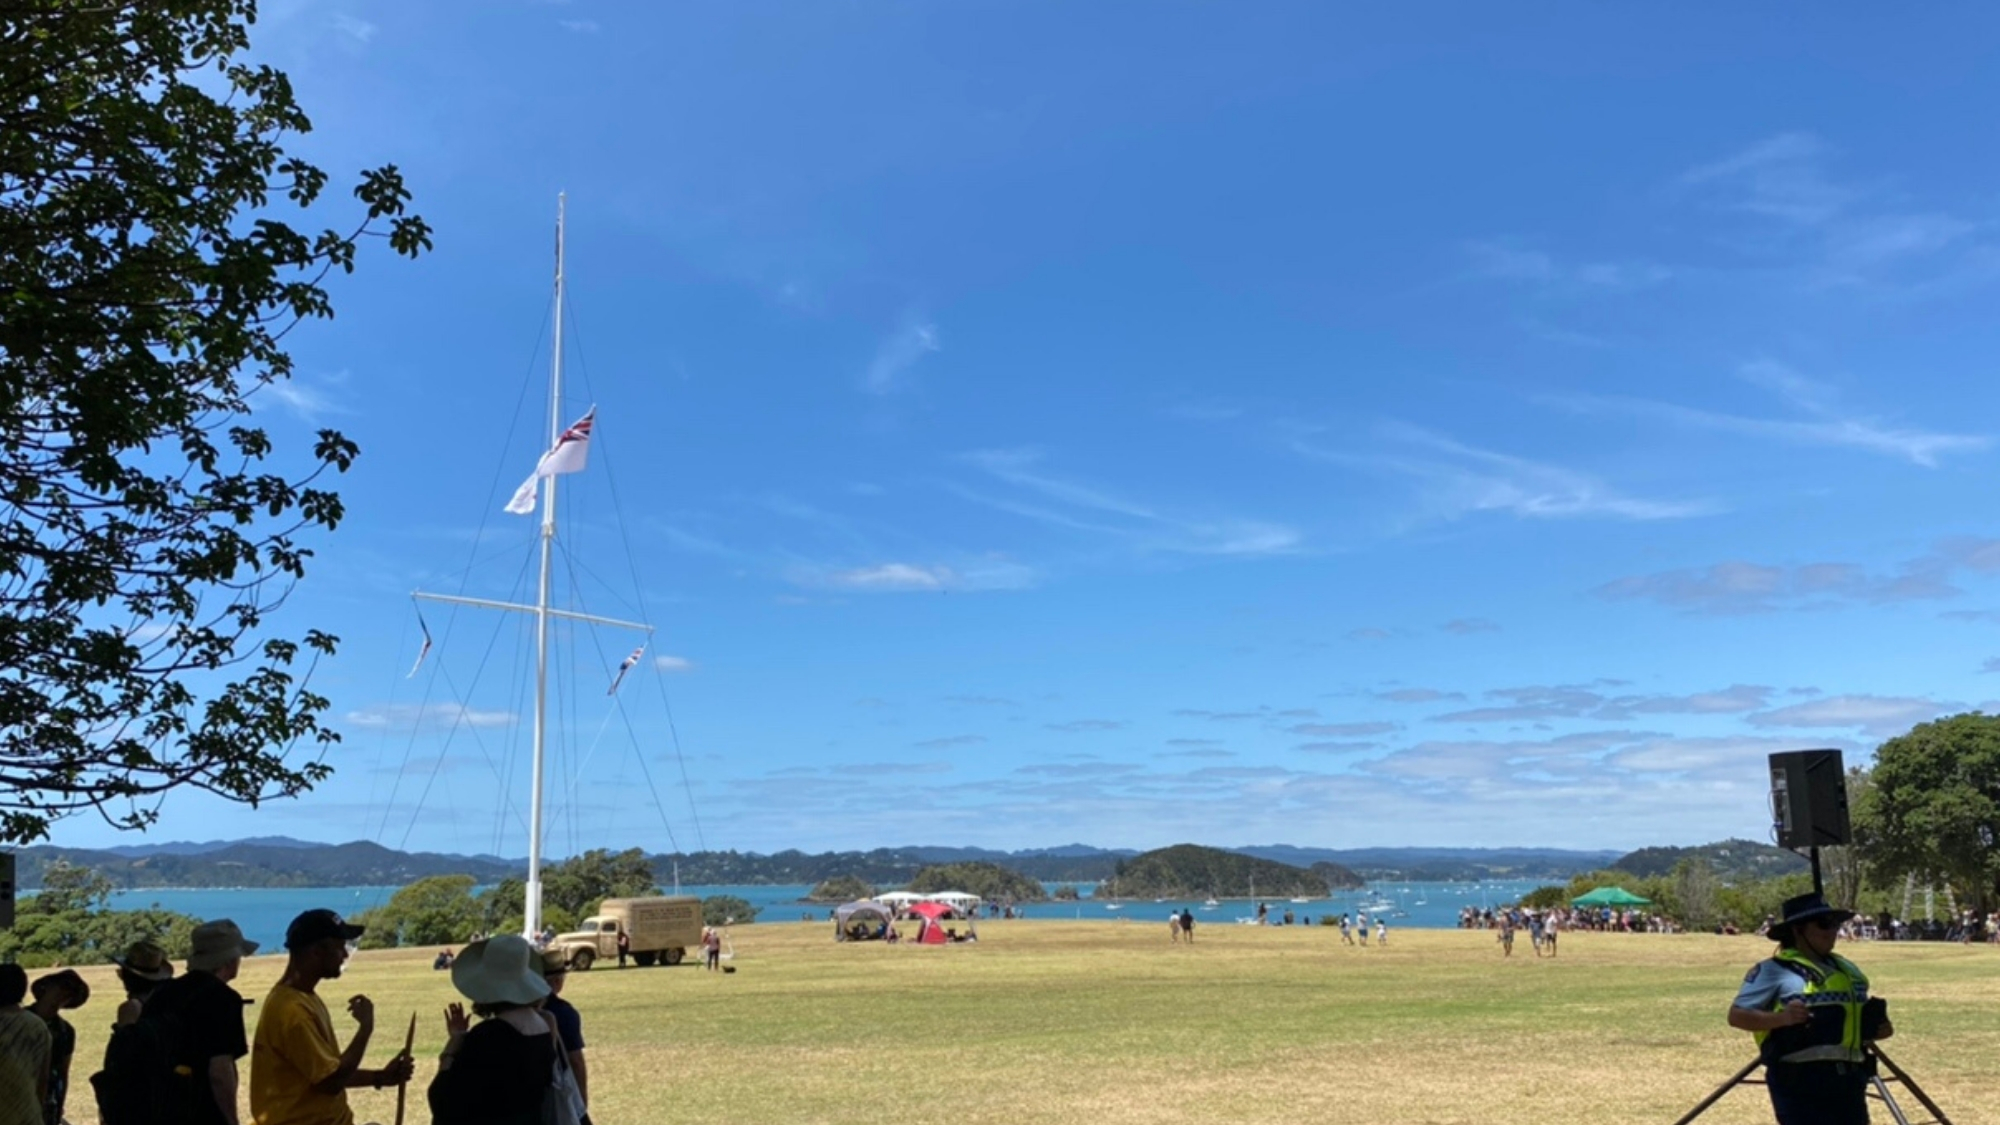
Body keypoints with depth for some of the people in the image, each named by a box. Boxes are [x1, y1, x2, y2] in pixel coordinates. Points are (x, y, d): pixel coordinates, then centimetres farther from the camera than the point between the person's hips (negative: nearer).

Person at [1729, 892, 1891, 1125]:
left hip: (1849, 1079, 8)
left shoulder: (1846, 969, 18)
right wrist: (1781, 1018, -26)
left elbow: (1861, 1018, 30)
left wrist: (1877, 1028, 8)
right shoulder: (1774, 970, -6)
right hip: (1799, 1081, -8)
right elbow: (1737, 1015, -11)